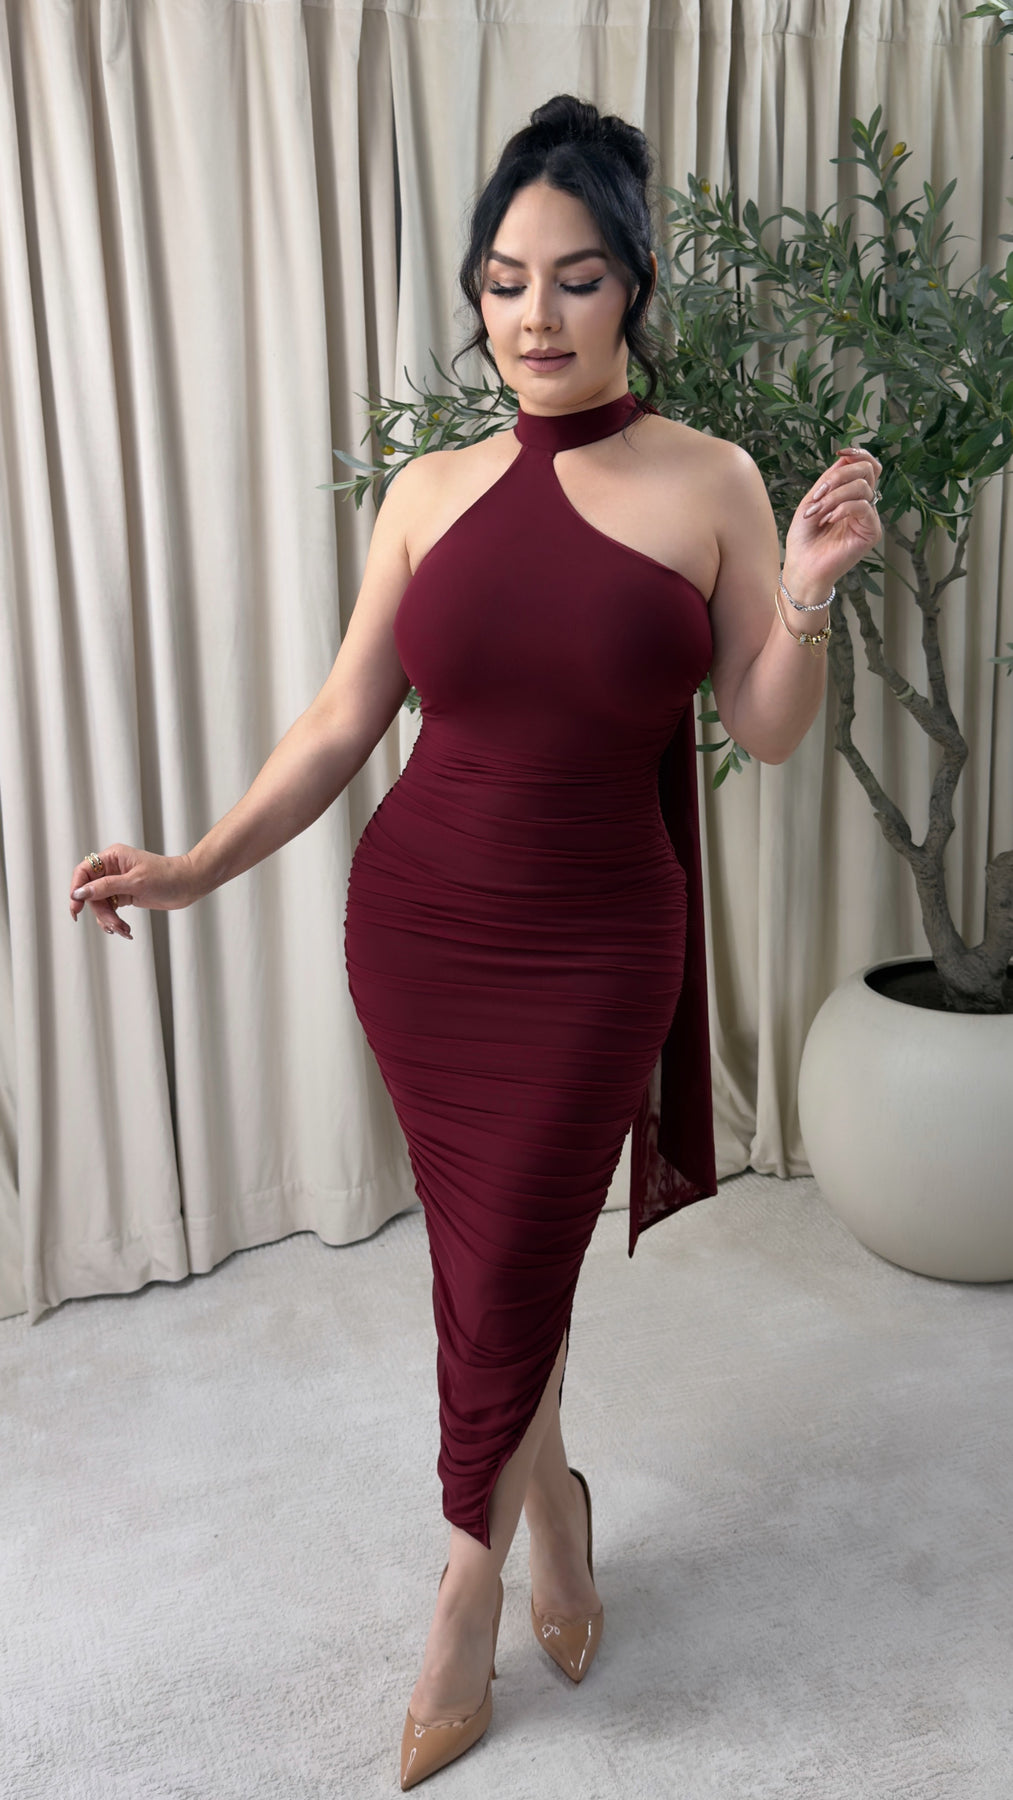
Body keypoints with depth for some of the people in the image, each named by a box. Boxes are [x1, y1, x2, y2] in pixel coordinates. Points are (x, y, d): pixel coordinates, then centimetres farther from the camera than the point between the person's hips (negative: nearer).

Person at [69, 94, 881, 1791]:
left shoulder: (710, 483, -3)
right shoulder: (429, 492, 2)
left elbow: (766, 729, -1)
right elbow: (340, 722, 4)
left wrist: (804, 597, -18)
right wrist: (196, 867, -3)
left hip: (595, 944, -2)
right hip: (415, 926, 2)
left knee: (505, 1272, 4)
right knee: (490, 1253, 13)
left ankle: (468, 1593, 30)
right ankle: (550, 1488, 41)